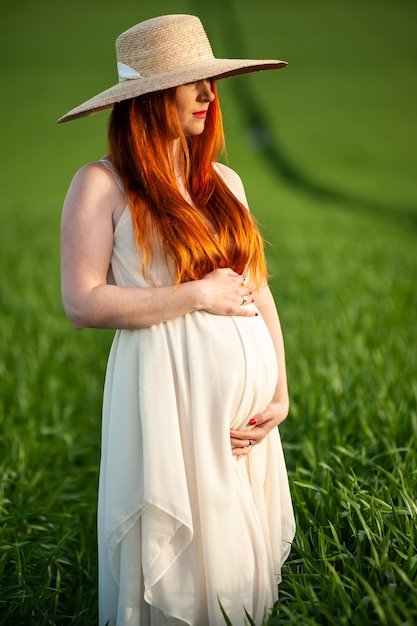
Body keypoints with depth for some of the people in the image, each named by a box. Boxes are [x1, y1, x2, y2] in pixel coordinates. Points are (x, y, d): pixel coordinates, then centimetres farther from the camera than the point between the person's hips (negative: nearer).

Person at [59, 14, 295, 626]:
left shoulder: (224, 181, 12)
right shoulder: (102, 184, -6)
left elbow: (259, 289, 12)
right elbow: (83, 304, -13)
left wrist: (281, 392, 3)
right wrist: (198, 295, -13)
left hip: (248, 391, 6)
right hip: (171, 392, -5)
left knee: (242, 552, 15)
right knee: (180, 564, 6)